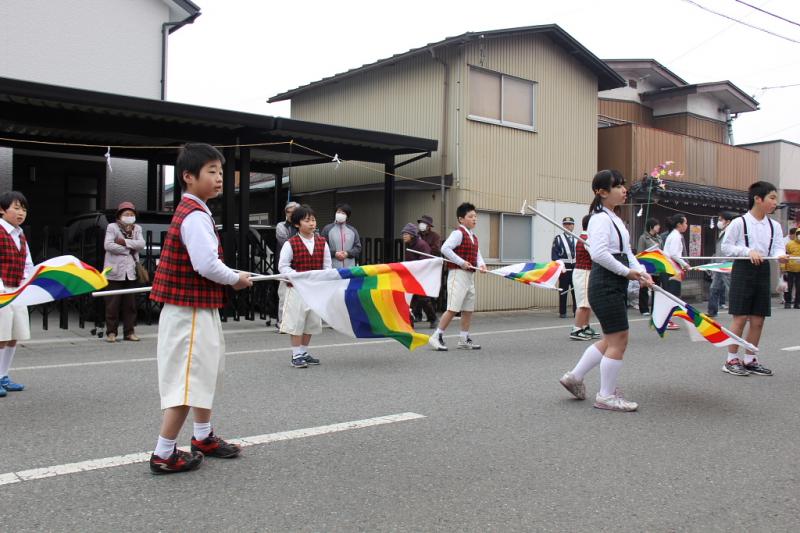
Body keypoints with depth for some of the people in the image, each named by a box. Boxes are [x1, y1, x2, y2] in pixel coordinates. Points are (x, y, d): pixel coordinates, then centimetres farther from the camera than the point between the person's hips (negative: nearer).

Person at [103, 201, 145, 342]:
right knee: (113, 304, -2)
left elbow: (141, 244, -3)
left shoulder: (137, 229, 14)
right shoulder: (112, 227, 2)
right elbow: (108, 245, -12)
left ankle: (129, 332, 12)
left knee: (130, 304, 6)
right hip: (115, 271, -4)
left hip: (131, 271, 4)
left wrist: (125, 242, -13)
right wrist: (128, 250, -9)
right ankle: (111, 332, 5)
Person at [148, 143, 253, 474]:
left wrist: (230, 278, 9)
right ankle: (164, 455, 6)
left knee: (204, 372, 22)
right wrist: (236, 279, -11)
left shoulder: (191, 212, 13)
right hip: (191, 311, -11)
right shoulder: (195, 216, -19)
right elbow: (207, 264, -28)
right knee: (187, 380, -4)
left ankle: (203, 437, 37)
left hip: (197, 307, 11)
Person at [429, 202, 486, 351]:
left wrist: (481, 264, -7)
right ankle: (437, 337, 1)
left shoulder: (474, 237, 15)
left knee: (468, 309, 12)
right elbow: (445, 248, -23)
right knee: (453, 308, -9)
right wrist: (461, 262, -22)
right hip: (458, 274, -9)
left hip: (470, 275, 9)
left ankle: (464, 340, 21)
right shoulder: (458, 233, -11)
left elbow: (477, 254, 15)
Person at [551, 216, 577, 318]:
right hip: (564, 268, -2)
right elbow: (554, 255, -1)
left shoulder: (577, 239, 12)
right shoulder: (558, 239, 4)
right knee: (563, 291, 2)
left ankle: (576, 311, 10)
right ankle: (562, 312, 7)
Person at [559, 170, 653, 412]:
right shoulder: (600, 218, -14)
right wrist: (626, 272, -16)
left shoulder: (615, 219, 17)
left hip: (615, 286, 10)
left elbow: (626, 251, 18)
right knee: (619, 340, -3)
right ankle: (606, 396, 9)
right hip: (605, 285, -10)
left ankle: (574, 377, 25)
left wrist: (641, 272, 2)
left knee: (611, 340, 16)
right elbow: (599, 253, -25)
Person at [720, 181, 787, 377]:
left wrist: (781, 256, -21)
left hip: (763, 271, 5)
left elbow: (778, 248, 1)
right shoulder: (739, 223, -6)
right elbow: (726, 247, -6)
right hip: (743, 270, -5)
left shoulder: (774, 226, 9)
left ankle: (750, 360, 19)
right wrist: (749, 251, -17)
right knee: (740, 317, -5)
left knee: (758, 320, 7)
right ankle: (731, 360, 4)